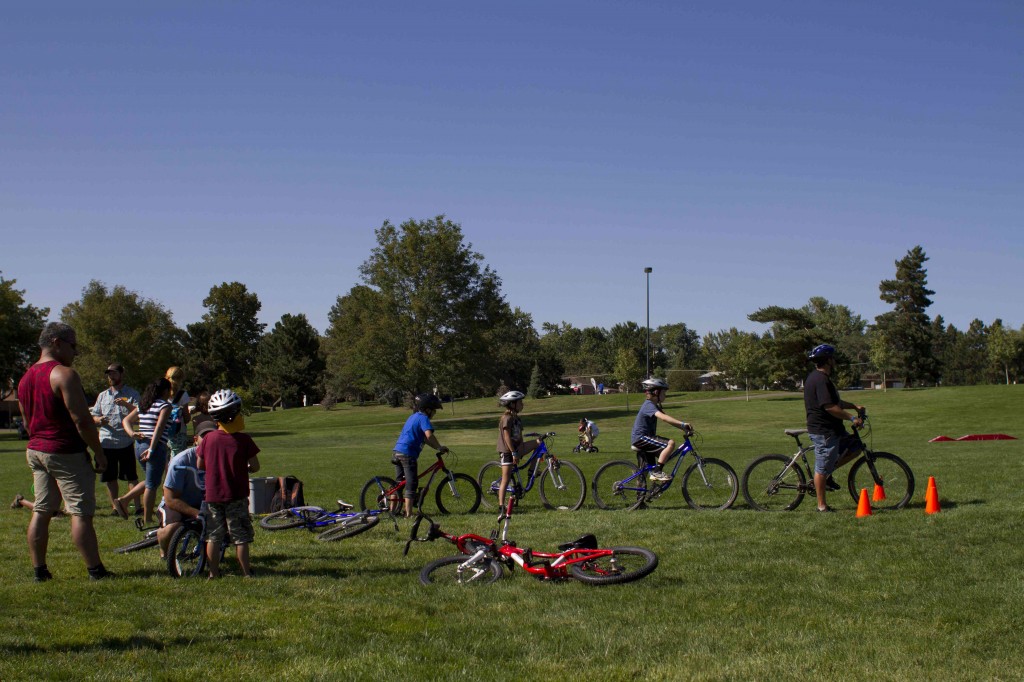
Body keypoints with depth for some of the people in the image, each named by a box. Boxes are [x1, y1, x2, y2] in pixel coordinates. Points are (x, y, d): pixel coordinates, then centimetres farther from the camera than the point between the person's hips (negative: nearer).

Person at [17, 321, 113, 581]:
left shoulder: (25, 378, 12)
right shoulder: (64, 374, -16)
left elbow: (27, 422, 19)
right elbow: (81, 420, -19)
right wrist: (99, 453, -12)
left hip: (35, 451, 8)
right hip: (67, 453, -8)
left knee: (41, 511, 11)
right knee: (81, 513, -5)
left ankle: (39, 570, 15)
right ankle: (95, 570, -2)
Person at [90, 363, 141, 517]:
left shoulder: (132, 394, 5)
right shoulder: (102, 396, 17)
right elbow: (93, 417, 16)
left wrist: (126, 404, -26)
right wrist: (99, 420, -7)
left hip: (126, 442, -4)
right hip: (106, 442, 4)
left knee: (131, 476, -3)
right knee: (110, 478, 7)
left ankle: (138, 505, -1)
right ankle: (115, 507, 15)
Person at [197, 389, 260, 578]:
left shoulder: (208, 439, -4)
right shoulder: (243, 440, -13)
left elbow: (199, 465, 5)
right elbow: (255, 466, -8)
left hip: (212, 494, 3)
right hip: (236, 495, -2)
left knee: (213, 536, 11)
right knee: (241, 536, 6)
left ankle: (214, 573, 13)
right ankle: (246, 573, 9)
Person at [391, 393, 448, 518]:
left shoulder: (413, 417, 22)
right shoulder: (423, 418, -8)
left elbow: (423, 438, 24)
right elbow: (429, 435, -24)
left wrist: (437, 447, 17)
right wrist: (439, 447, -12)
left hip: (397, 451, 9)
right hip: (407, 454, -9)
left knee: (399, 483, 19)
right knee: (411, 484, -5)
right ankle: (408, 513, -7)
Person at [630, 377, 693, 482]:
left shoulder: (654, 406, 16)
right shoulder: (649, 405, -16)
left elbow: (668, 420, 12)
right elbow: (663, 417, -33)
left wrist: (684, 428, -1)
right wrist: (682, 424, -38)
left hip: (642, 439, 11)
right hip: (641, 438, -11)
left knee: (652, 469, 20)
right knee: (670, 443, -22)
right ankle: (657, 472, -21)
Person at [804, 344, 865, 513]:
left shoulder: (818, 377, 16)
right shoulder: (821, 380, -20)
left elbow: (836, 402, 24)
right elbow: (830, 407, -26)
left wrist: (854, 406, 18)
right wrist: (852, 418, -21)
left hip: (833, 429, 11)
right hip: (824, 432, -11)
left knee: (855, 446, 16)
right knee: (822, 468, -2)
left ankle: (828, 475, 17)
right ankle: (822, 506, 6)